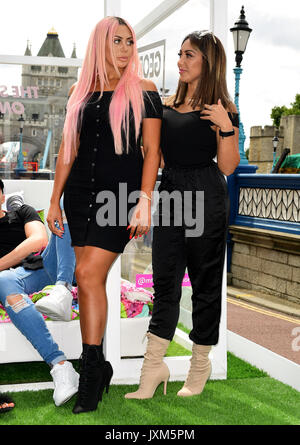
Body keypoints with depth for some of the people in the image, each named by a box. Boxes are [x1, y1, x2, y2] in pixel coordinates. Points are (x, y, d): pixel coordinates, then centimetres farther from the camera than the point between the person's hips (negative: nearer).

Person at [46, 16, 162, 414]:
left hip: (121, 189, -4)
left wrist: (144, 203, -13)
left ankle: (91, 369, -4)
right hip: (81, 191, 4)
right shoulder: (81, 92, 13)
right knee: (90, 280, 5)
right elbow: (68, 149, 15)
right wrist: (55, 200, 11)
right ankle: (99, 367, 16)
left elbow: (152, 151, -3)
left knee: (88, 273, -14)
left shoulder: (143, 90, 2)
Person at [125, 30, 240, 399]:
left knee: (205, 282, 6)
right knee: (164, 281, 5)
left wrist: (225, 127, -19)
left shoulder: (219, 108, -4)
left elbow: (227, 167, -7)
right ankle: (153, 366, 9)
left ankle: (201, 365, 19)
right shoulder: (168, 104, 12)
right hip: (170, 193, 5)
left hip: (206, 199, -5)